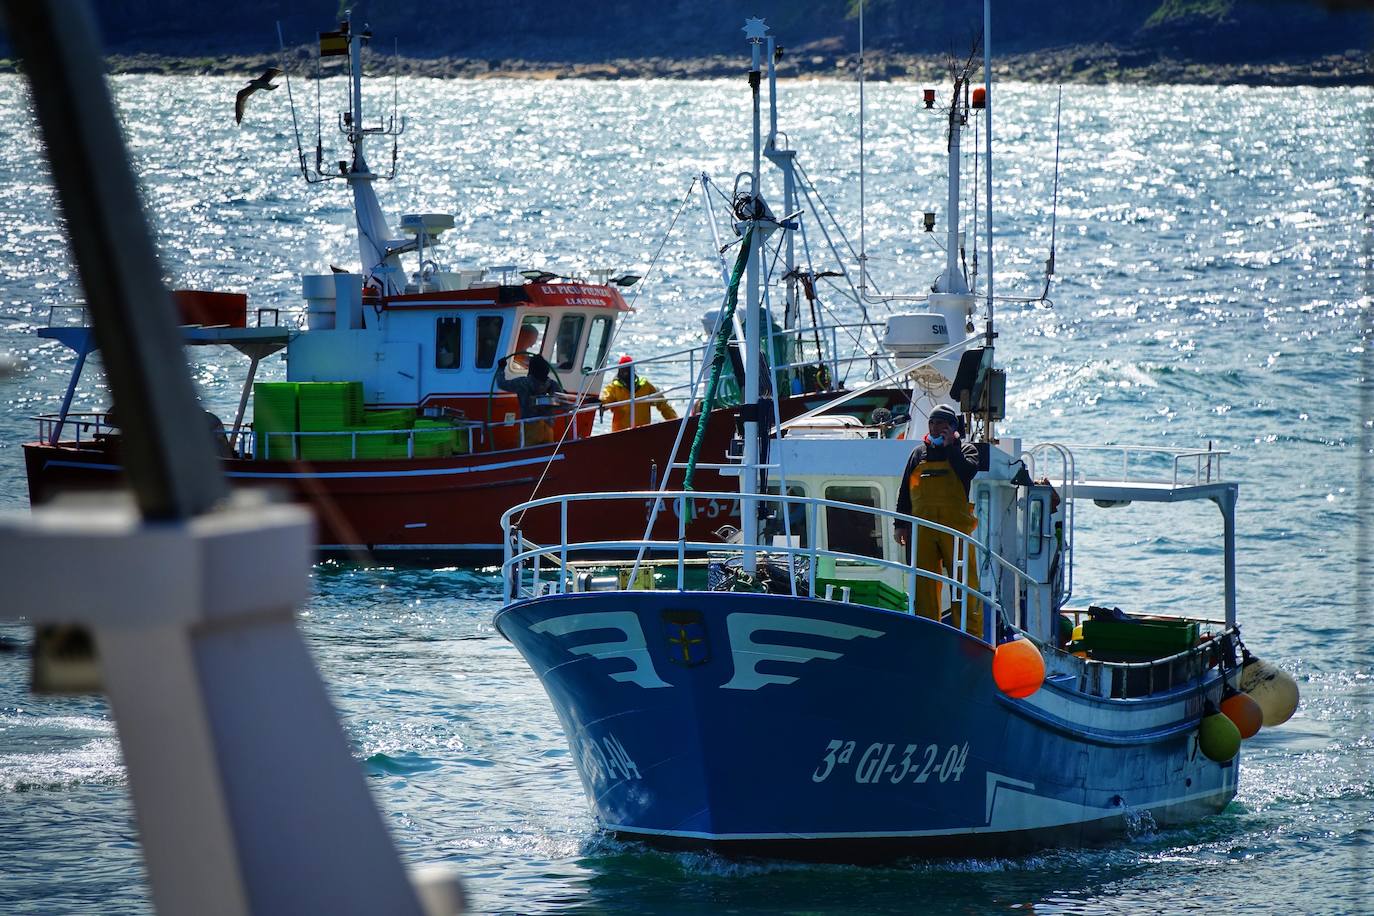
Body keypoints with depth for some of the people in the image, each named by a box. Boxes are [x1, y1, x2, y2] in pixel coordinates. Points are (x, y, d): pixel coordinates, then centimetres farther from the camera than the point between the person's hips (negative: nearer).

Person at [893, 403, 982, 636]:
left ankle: (971, 633, -6)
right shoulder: (919, 453, 19)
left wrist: (950, 446, -8)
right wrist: (900, 524, 10)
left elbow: (968, 471, -13)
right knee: (923, 581, 1)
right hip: (922, 527, 3)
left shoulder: (965, 449, 10)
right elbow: (904, 491, 18)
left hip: (955, 526, -3)